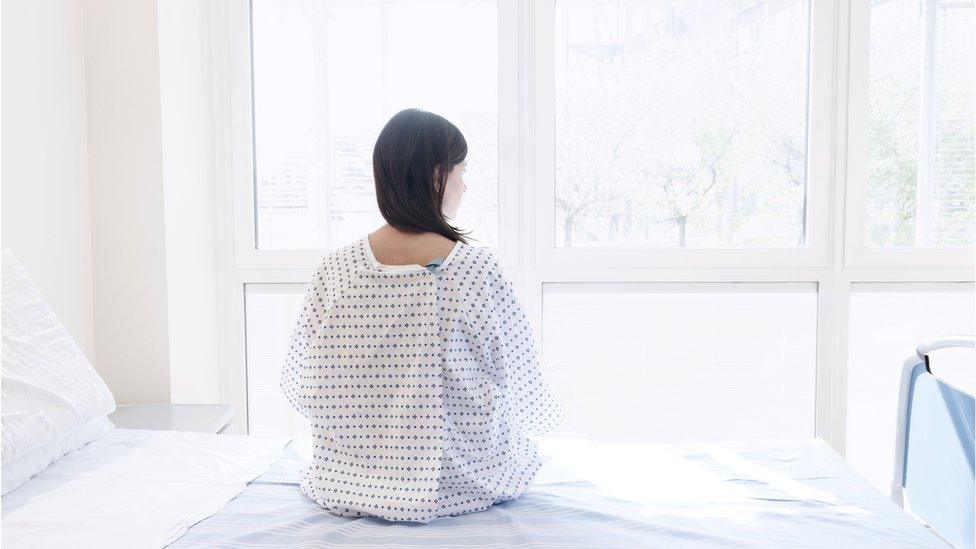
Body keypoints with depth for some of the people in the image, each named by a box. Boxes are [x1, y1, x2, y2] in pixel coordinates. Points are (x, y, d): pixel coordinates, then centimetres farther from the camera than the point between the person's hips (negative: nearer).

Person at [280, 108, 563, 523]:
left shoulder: (335, 269, -12)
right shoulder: (475, 268, -21)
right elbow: (517, 374, -10)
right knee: (527, 450, 28)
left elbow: (300, 381, -1)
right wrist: (540, 417, 15)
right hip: (452, 487, -5)